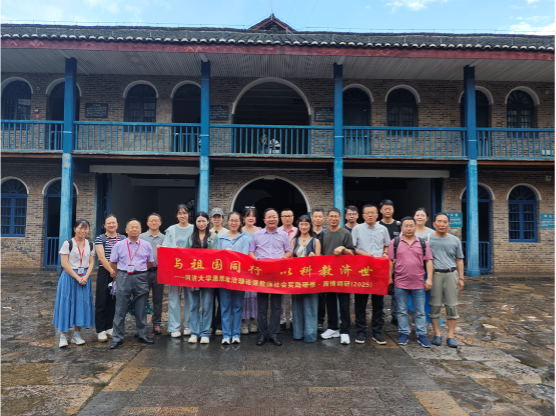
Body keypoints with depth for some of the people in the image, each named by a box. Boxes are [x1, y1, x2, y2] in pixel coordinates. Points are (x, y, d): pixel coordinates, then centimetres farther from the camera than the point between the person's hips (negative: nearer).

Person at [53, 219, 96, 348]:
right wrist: (77, 277, -14)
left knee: (82, 304, 5)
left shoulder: (90, 245, 7)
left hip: (85, 278, 4)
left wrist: (86, 277, -9)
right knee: (66, 304, -1)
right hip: (69, 276, -4)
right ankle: (63, 335, 7)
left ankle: (77, 335, 16)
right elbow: (64, 263, -10)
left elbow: (91, 263, 6)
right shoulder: (68, 244, -6)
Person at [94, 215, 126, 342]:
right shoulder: (100, 239, 0)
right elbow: (101, 257, -9)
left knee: (113, 301, 9)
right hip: (104, 273, -3)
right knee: (102, 302, 0)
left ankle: (109, 327, 22)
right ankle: (100, 330, 9)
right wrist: (111, 271, -15)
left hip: (119, 273, 3)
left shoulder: (123, 239, 8)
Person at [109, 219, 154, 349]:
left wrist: (139, 270, 9)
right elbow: (113, 263, 10)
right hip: (123, 278, -1)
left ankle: (143, 335, 20)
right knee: (120, 309, 2)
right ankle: (117, 338, 12)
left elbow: (150, 262, 13)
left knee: (141, 309, 9)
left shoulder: (146, 246, 5)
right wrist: (124, 271, 6)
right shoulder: (119, 245, 4)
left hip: (141, 279, 1)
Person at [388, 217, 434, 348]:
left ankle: (421, 335, 19)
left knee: (420, 311, 8)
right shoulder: (395, 242, 2)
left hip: (419, 284, 1)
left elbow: (428, 261, 5)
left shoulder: (423, 243, 5)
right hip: (400, 283, -1)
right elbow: (390, 261, 4)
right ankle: (404, 334, 21)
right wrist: (389, 277, 1)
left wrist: (429, 279, -2)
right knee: (402, 311, 9)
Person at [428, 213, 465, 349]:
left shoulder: (455, 240, 12)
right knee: (435, 305, 1)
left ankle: (451, 336, 10)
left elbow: (459, 260, 16)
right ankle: (437, 334, 13)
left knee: (452, 305, 2)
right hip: (435, 274, -2)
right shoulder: (428, 239, 3)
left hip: (451, 274, 2)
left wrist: (461, 278, 9)